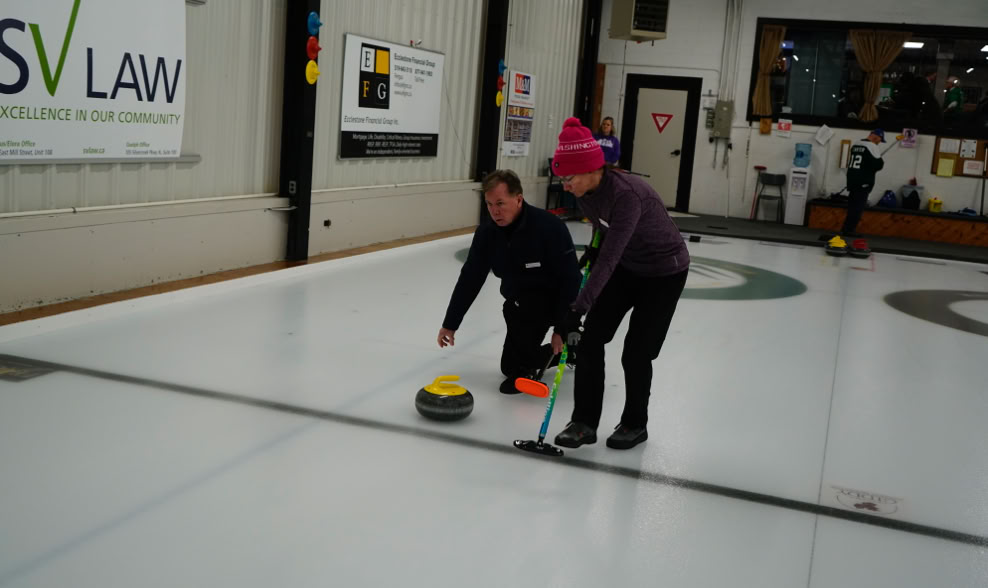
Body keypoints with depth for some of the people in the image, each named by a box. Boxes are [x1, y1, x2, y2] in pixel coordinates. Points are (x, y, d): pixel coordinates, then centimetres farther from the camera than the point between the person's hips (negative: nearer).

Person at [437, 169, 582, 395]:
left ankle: (525, 368, -12)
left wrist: (562, 329, -28)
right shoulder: (487, 232, -12)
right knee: (510, 366, 11)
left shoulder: (550, 227, -29)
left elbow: (570, 280, -26)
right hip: (520, 301, 6)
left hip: (555, 298, -6)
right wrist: (450, 324, -2)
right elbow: (470, 279, -3)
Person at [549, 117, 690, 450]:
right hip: (627, 267, 7)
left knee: (636, 353, -5)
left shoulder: (627, 194, -36)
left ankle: (635, 424, 18)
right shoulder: (585, 191, -12)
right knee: (591, 338, -4)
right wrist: (593, 253, 11)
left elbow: (608, 259, -39)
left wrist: (578, 308, -42)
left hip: (664, 272, -7)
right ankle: (584, 422, 4)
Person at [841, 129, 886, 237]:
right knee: (858, 207, -5)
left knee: (852, 206, 13)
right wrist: (881, 162, 8)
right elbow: (878, 165, -15)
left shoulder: (855, 145, 14)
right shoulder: (872, 146, -10)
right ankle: (849, 230, -9)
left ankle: (846, 229, 12)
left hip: (852, 179, 8)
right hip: (863, 182, -8)